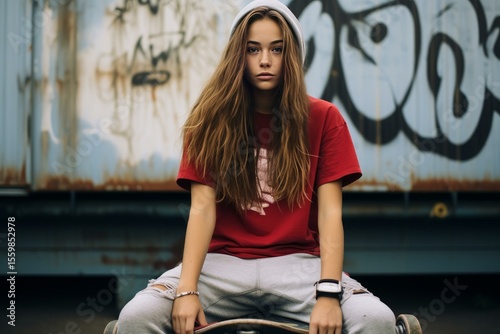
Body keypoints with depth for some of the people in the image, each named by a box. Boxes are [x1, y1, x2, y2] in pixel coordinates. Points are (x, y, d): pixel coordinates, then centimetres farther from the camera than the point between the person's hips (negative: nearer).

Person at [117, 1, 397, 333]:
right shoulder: (212, 119, 5)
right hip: (223, 263, 0)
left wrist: (328, 294, -20)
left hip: (297, 264, 0)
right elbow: (202, 209, -5)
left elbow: (330, 212, -6)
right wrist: (187, 290, -20)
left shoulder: (323, 118, 3)